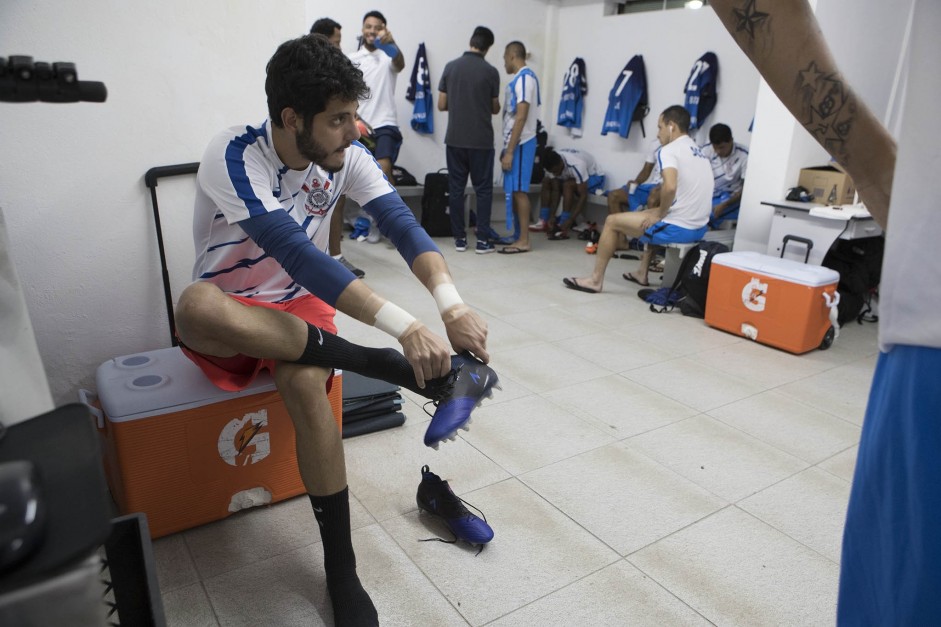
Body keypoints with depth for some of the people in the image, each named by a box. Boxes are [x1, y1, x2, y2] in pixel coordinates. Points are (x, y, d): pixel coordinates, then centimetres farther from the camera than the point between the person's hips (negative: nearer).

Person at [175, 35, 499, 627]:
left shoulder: (346, 154, -9)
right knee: (196, 305, -39)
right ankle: (422, 375, -36)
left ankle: (342, 572, -19)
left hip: (300, 306, 2)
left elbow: (402, 223, -18)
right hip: (229, 318, -2)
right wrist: (405, 326, -45)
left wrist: (452, 303, -38)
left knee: (305, 384, -34)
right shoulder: (235, 156, -23)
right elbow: (297, 254, -36)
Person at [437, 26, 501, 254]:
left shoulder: (451, 67, 2)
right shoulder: (490, 72, -4)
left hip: (455, 139, 3)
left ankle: (459, 238, 9)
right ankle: (483, 239, 3)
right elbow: (495, 108, 5)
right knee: (483, 189, 5)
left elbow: (441, 105, 5)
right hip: (481, 141, -2)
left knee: (456, 188, 7)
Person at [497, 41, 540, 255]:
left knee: (518, 191, -7)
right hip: (516, 143, 9)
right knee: (513, 191, 10)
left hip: (520, 144, -9)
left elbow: (521, 118, -19)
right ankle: (517, 236, 15)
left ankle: (524, 240, -4)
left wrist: (510, 151, -20)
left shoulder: (524, 77, -12)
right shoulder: (520, 78, 17)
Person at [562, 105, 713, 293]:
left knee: (612, 221, 5)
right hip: (699, 228, 9)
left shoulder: (669, 150, -11)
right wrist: (661, 211, 15)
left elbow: (670, 187, -29)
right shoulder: (699, 152, 16)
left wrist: (660, 214, -13)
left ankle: (596, 279, 11)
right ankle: (642, 273, 37)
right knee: (649, 215, 36)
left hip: (678, 228, -9)